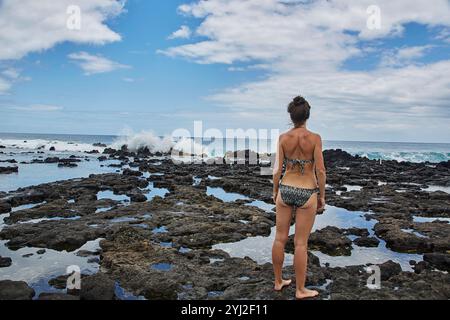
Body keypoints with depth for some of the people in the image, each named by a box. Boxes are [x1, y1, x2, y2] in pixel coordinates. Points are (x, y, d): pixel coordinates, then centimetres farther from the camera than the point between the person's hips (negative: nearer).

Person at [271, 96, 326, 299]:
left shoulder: (283, 138, -3)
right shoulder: (315, 138, -9)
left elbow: (277, 168, -1)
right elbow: (320, 171, -10)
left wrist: (275, 191, 12)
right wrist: (322, 196, 1)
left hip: (285, 189, 3)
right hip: (307, 193, -2)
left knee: (280, 238, 15)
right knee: (301, 243, 5)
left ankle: (278, 281, 28)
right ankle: (300, 290, 17)